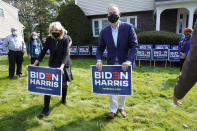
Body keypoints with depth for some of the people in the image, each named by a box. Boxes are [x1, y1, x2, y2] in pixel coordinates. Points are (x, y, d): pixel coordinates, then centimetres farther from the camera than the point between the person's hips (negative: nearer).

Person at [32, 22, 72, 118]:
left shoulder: (65, 40, -12)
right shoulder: (49, 39, -3)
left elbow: (65, 54, -20)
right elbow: (43, 52, 0)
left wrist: (61, 67, -35)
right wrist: (35, 64, -5)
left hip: (63, 64, -1)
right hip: (52, 65, 2)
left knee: (63, 83, 13)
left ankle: (64, 99, 44)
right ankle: (46, 109, 1)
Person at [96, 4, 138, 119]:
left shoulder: (128, 27, -7)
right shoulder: (104, 31, 1)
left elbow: (134, 45, -12)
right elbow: (100, 48, 4)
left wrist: (129, 60, -26)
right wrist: (99, 60, -14)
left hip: (125, 64, -1)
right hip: (111, 64, 2)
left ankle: (121, 107, 36)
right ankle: (113, 109, 24)